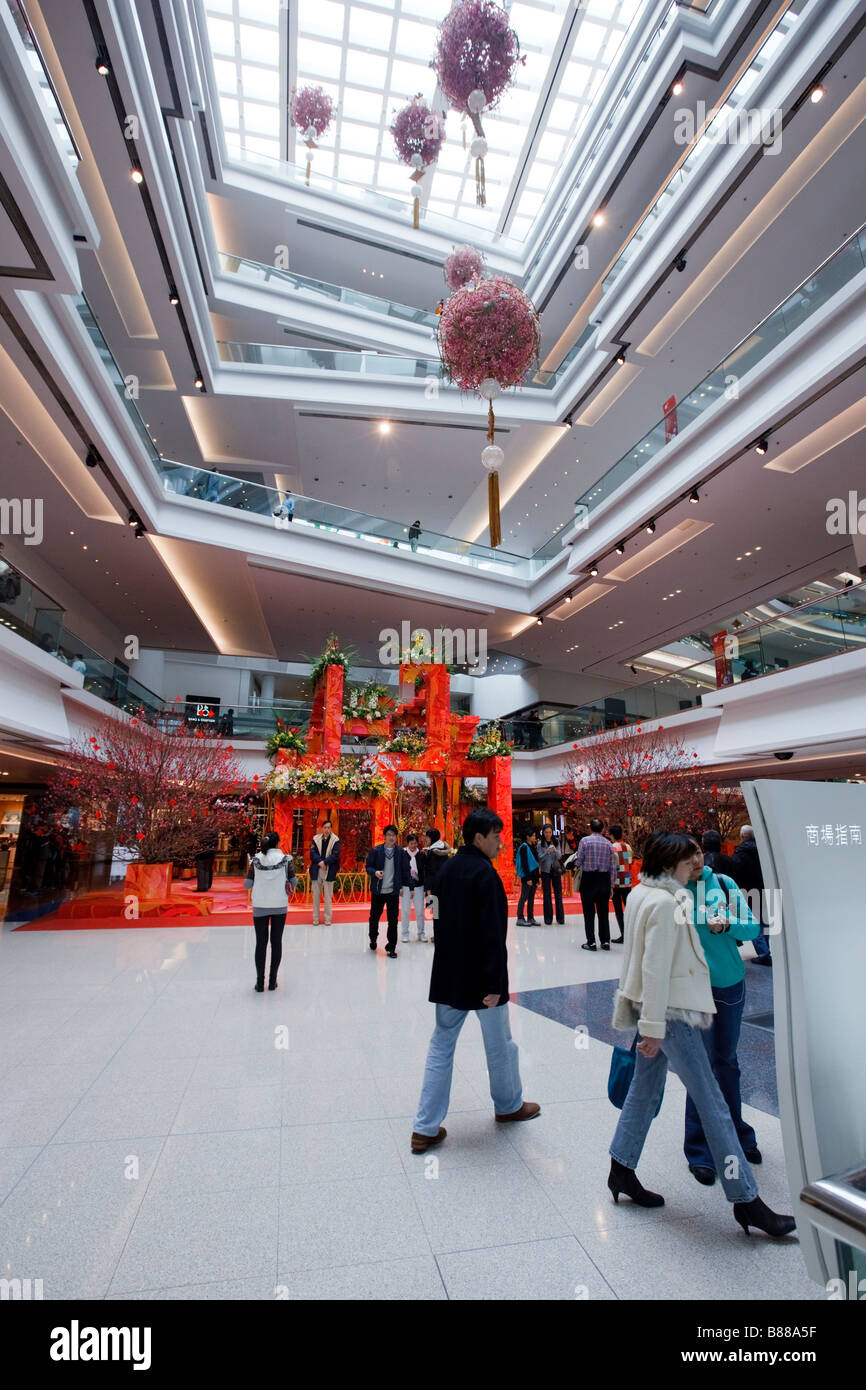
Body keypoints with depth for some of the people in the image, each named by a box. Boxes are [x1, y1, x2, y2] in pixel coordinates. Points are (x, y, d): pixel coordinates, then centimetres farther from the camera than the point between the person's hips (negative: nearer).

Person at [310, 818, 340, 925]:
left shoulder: (335, 840, 0)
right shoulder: (316, 839, 7)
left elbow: (335, 855, -9)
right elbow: (312, 853, -2)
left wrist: (324, 862, -18)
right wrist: (319, 862, -17)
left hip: (329, 871, -2)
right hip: (316, 871, 2)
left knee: (328, 897, 3)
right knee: (316, 896, 7)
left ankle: (328, 919, 12)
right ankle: (315, 919, 16)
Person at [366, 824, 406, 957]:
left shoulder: (400, 852, 1)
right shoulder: (375, 850, -2)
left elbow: (403, 870, 7)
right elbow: (368, 866, 2)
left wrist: (401, 886, 4)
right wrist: (375, 872, -18)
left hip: (393, 891, 0)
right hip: (378, 891, 0)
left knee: (393, 920, 2)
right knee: (374, 917, 14)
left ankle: (391, 947, 15)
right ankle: (373, 940, 39)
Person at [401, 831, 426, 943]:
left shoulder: (421, 854, 0)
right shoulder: (403, 854, -3)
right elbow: (401, 871, -1)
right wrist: (400, 887, -5)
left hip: (419, 886, 1)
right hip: (406, 886, -1)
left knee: (420, 910, 5)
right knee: (405, 910, 5)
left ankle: (420, 933, 19)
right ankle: (405, 934, 17)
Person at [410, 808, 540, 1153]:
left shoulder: (447, 869, 4)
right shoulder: (484, 873, -20)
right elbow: (492, 933, -23)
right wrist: (494, 982, -20)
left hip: (448, 975, 7)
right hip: (481, 976, -7)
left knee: (441, 1046, 14)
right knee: (500, 1044, 17)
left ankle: (426, 1128, 16)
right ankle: (509, 1105, 38)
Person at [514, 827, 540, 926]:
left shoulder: (532, 846, 14)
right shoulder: (524, 847, -11)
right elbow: (524, 863, -15)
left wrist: (537, 877, 14)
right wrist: (528, 878, -18)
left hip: (533, 875, 8)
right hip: (527, 876, -8)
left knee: (531, 898, 10)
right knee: (524, 897, -4)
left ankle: (531, 918, 16)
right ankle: (520, 919, 0)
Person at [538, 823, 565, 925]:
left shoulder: (556, 842, 2)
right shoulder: (540, 844, -3)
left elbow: (558, 856, -4)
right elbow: (540, 858, -8)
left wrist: (555, 850, -25)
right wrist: (546, 852, -26)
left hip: (556, 870, 1)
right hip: (545, 871, -1)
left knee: (558, 893, 4)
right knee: (547, 894, 2)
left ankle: (560, 918, 11)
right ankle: (548, 919, 8)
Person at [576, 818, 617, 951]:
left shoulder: (585, 840, -7)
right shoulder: (608, 843, 3)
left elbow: (578, 862, -8)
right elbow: (613, 866, 5)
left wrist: (576, 857, 15)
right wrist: (612, 885, 12)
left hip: (589, 878, -3)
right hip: (604, 879, 3)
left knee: (589, 912, 4)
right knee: (604, 912, 12)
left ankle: (591, 942, 5)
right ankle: (605, 942, 15)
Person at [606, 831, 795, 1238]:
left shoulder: (640, 894, 6)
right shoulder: (664, 902, -22)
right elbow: (655, 968, -23)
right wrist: (654, 1027, -19)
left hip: (655, 1009, 10)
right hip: (670, 1011, -9)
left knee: (645, 1089, 18)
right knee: (712, 1104, 3)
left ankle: (622, 1170, 30)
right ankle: (746, 1200, 15)